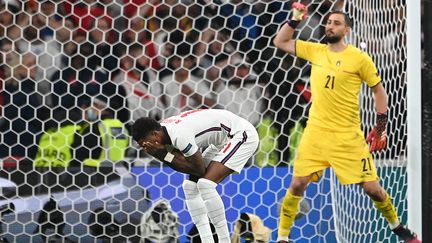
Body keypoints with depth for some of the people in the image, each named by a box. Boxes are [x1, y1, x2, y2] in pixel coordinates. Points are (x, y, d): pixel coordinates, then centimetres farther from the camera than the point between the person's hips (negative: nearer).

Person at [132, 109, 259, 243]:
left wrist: (166, 155, -22)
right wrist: (163, 154, -16)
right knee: (190, 186, 5)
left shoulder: (179, 136, -31)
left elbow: (200, 169, -21)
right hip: (223, 140, 10)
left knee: (205, 184, -23)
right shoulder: (165, 129, -3)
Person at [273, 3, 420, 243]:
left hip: (348, 137, -2)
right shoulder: (315, 51, 5)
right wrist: (295, 19, 0)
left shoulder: (359, 58, -5)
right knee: (297, 185, -5)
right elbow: (280, 42, 14)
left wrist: (381, 126, 0)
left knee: (372, 188, -1)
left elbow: (379, 90, 3)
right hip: (315, 133, 2)